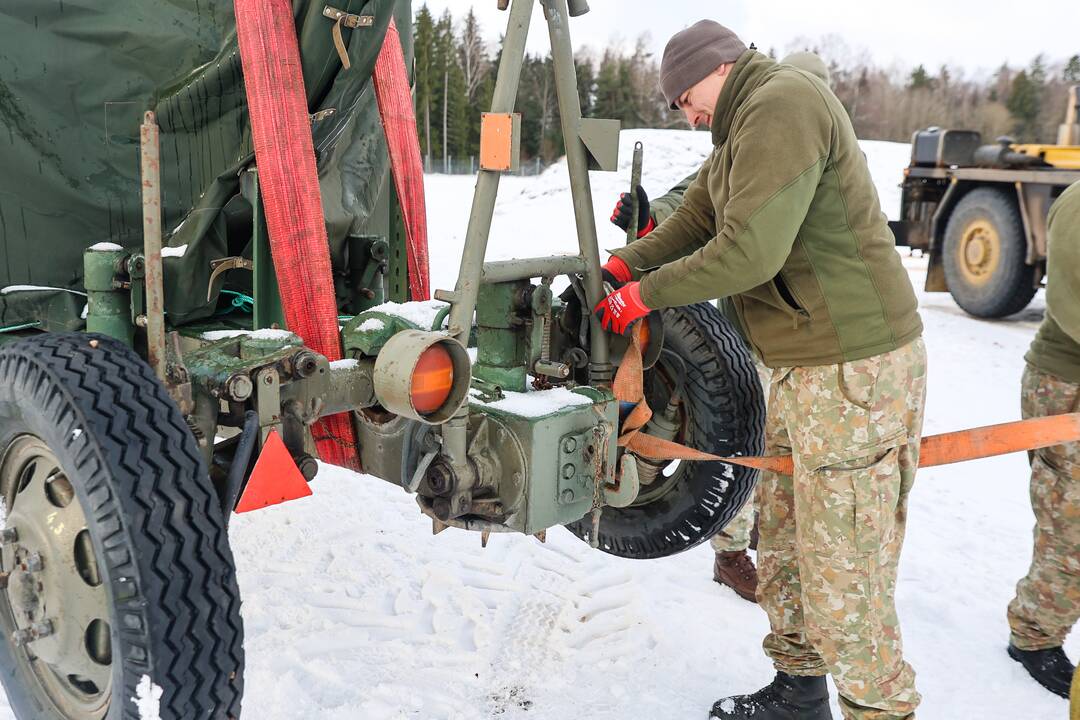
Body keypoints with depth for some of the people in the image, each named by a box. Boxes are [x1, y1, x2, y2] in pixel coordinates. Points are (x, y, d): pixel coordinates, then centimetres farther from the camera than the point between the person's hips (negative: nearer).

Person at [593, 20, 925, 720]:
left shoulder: (783, 104, -15)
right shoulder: (747, 126, 19)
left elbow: (749, 253, -23)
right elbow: (694, 220, 16)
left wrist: (644, 294, -12)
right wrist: (614, 268, 2)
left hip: (856, 370, -11)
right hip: (808, 366, 11)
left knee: (843, 570, -2)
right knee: (782, 541, 19)